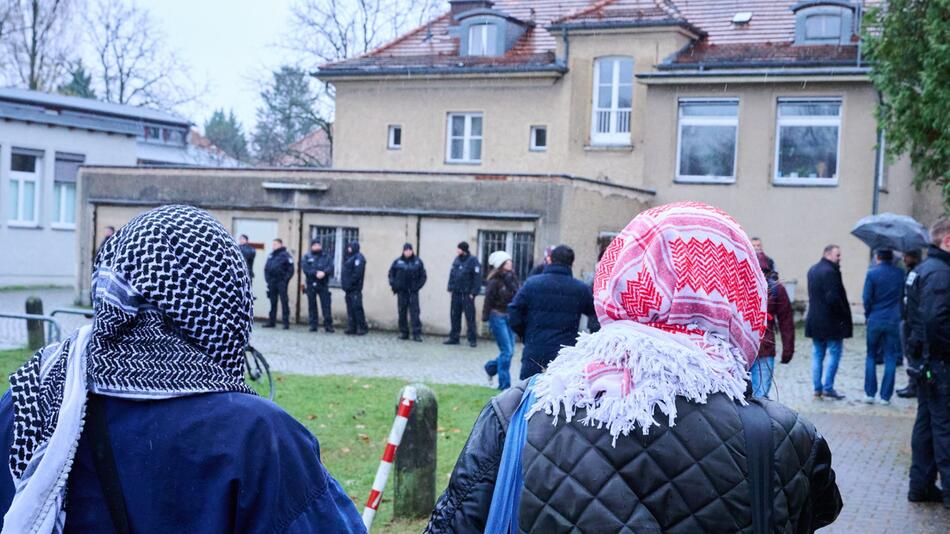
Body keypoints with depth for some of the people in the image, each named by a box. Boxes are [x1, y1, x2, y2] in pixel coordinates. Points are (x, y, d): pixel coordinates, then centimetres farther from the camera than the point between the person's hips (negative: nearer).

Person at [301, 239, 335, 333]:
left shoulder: (326, 257, 11)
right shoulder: (307, 257, 8)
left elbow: (330, 267, -5)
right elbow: (305, 269, -7)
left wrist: (324, 272, -24)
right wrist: (316, 273, -20)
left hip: (323, 284, 0)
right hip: (311, 284, 0)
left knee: (326, 305, -6)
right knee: (312, 305, 4)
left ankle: (328, 325, -5)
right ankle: (313, 325, 9)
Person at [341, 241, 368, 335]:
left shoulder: (358, 258, -9)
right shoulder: (350, 257, 21)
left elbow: (357, 273, -19)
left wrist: (350, 284, -19)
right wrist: (345, 285, 14)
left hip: (355, 288, -10)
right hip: (349, 288, 10)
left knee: (357, 308, -10)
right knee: (350, 309, 9)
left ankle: (362, 328, -8)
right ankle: (352, 328, 11)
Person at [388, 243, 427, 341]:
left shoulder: (418, 262, 2)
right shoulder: (397, 262, 5)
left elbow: (423, 276, 5)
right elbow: (391, 273, 10)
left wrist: (418, 286, -6)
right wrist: (393, 284, -2)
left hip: (413, 291, -2)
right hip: (401, 291, 2)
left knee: (414, 311, -7)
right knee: (402, 312, 7)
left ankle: (417, 334, -8)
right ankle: (403, 332, 16)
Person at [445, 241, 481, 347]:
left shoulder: (473, 261, -8)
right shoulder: (457, 260, 10)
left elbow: (477, 277, -11)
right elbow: (452, 274, 16)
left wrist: (474, 292, -15)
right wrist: (450, 288, 7)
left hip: (467, 294, -6)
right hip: (456, 293, 6)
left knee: (470, 317, -3)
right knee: (454, 316, 9)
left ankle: (472, 339, 2)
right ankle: (454, 337, 17)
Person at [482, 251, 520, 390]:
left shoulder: (512, 278, 7)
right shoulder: (495, 281, -12)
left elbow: (516, 296, 10)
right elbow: (488, 300, -11)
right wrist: (485, 318, -12)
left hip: (510, 316, 7)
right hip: (498, 316, -7)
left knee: (510, 351, 10)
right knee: (507, 351, -6)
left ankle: (491, 367, 37)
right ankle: (504, 385, 3)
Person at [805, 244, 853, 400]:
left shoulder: (812, 270, 12)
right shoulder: (830, 272, -18)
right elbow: (833, 298, -23)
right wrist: (844, 314, -12)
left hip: (814, 321, 9)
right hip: (831, 321, -8)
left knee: (817, 355, 11)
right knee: (834, 353, 1)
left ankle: (817, 388, 13)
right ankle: (828, 387, 0)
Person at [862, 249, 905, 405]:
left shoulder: (872, 273, -9)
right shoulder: (900, 273, -1)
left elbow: (867, 298, -8)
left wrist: (867, 316, 7)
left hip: (875, 321, -1)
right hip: (893, 322, 1)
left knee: (871, 356, 13)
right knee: (890, 359, 7)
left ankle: (870, 393, 11)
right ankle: (885, 396, 6)